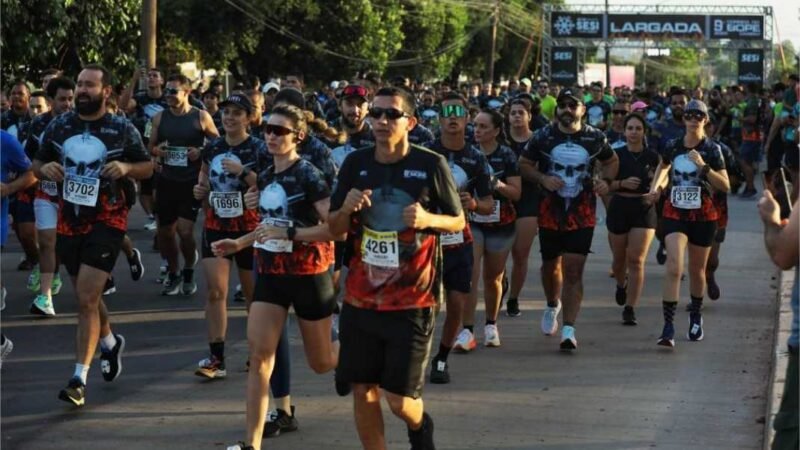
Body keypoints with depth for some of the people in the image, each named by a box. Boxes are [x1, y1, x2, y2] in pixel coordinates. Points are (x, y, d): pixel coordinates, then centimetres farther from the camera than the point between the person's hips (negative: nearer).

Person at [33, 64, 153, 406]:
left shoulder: (122, 129, -5)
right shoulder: (59, 126, 3)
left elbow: (147, 167, 4)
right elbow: (37, 164, 12)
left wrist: (126, 167, -17)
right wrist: (44, 168, -12)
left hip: (106, 220, -4)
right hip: (69, 220, 5)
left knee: (87, 298, -13)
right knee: (87, 295, 18)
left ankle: (79, 378, -11)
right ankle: (110, 342, 48)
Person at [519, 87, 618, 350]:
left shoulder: (595, 138, 0)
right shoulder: (543, 137, -2)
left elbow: (612, 161, 17)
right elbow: (524, 165, 3)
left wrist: (606, 180, -3)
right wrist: (543, 179, -15)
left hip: (582, 215, -1)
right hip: (550, 212, 1)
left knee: (573, 271, -9)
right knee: (550, 264, 16)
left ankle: (569, 329, -8)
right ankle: (552, 305, 47)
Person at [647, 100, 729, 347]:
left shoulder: (712, 150, -4)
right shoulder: (673, 147, 2)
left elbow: (725, 185, -10)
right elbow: (663, 166, 25)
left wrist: (703, 166, -21)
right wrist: (655, 186, 7)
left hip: (703, 215, 0)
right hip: (675, 213, 0)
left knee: (697, 270, 14)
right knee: (674, 268, -15)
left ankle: (696, 316, 39)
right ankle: (668, 327, -19)